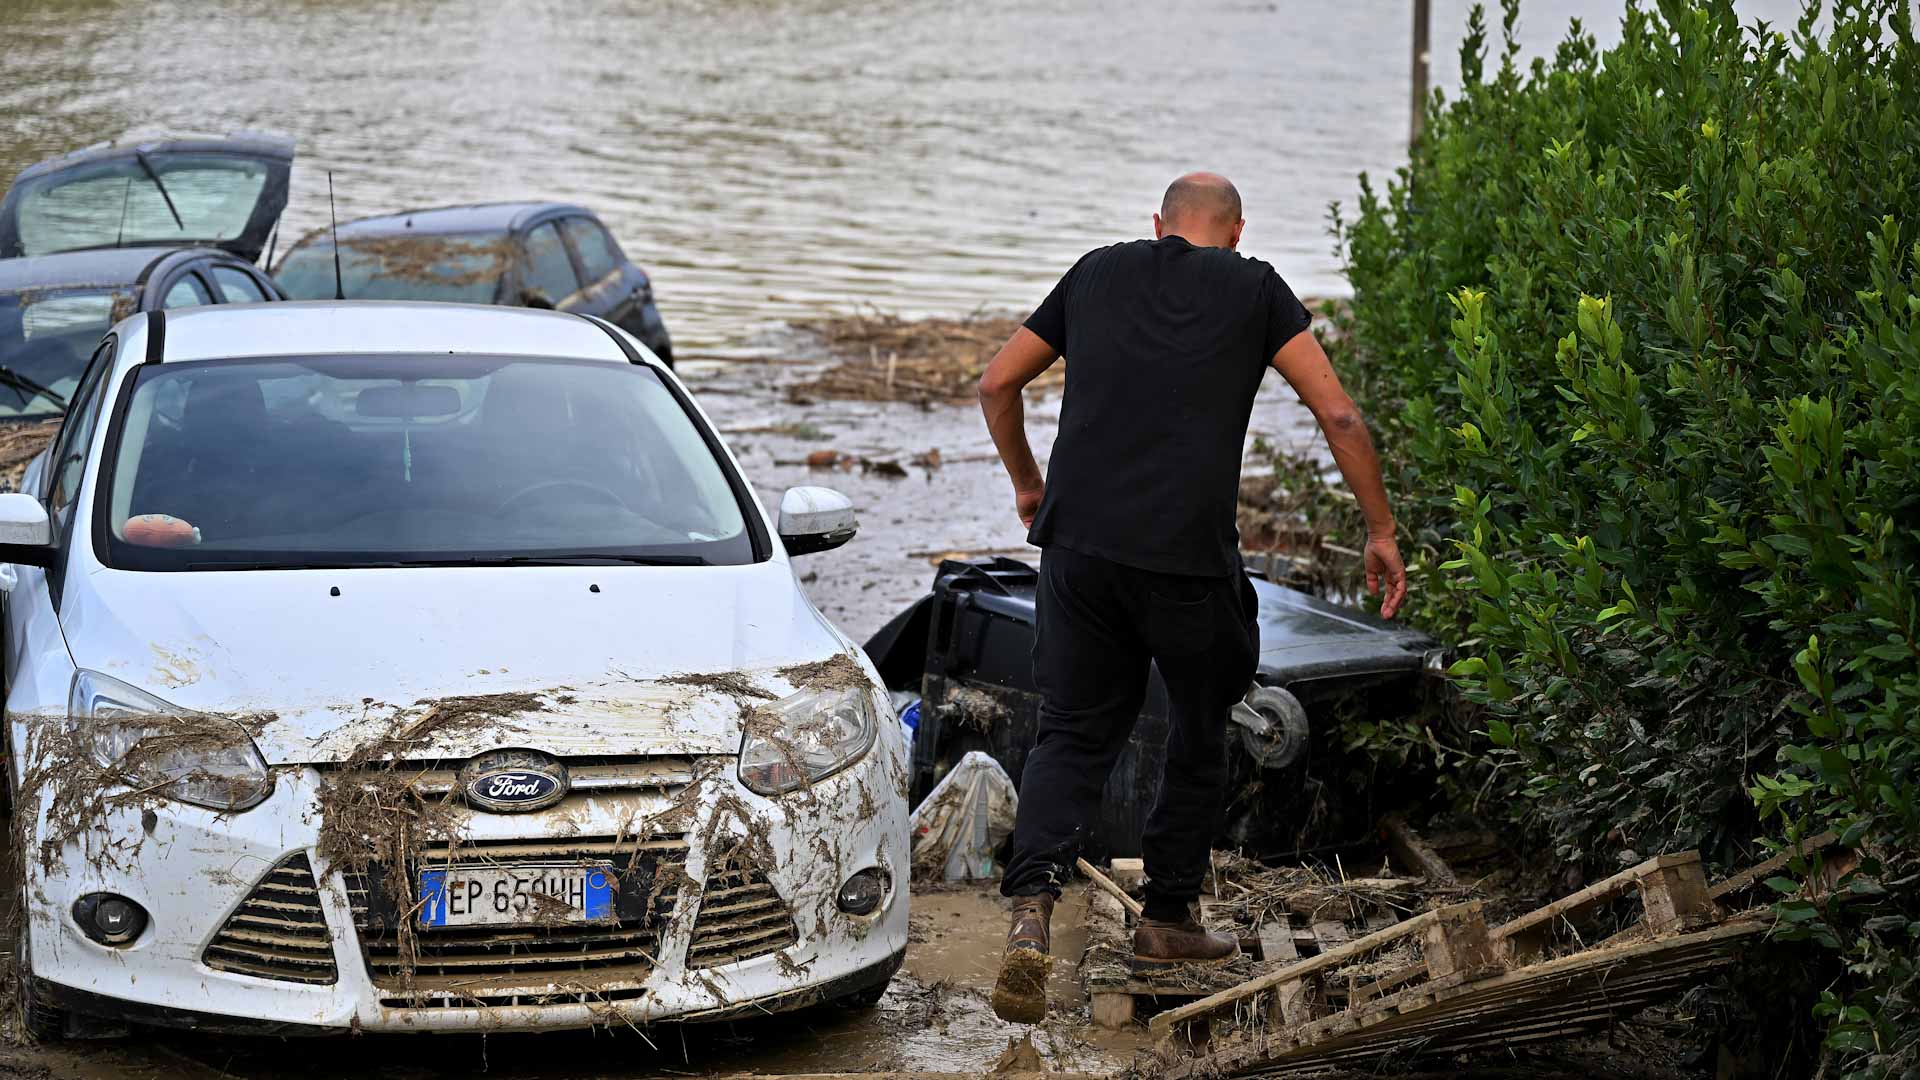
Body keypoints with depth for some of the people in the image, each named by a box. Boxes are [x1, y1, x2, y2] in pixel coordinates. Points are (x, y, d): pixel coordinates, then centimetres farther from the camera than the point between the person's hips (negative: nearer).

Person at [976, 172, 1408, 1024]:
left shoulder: (1099, 273, 16)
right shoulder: (1254, 290, 8)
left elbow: (996, 384, 20)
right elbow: (1338, 414, 2)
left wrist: (1027, 484, 35)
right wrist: (1381, 530, 11)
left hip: (1079, 541, 2)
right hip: (1190, 554, -2)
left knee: (1072, 734, 7)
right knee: (1200, 730, 19)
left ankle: (1031, 907, -16)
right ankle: (1167, 921, 27)